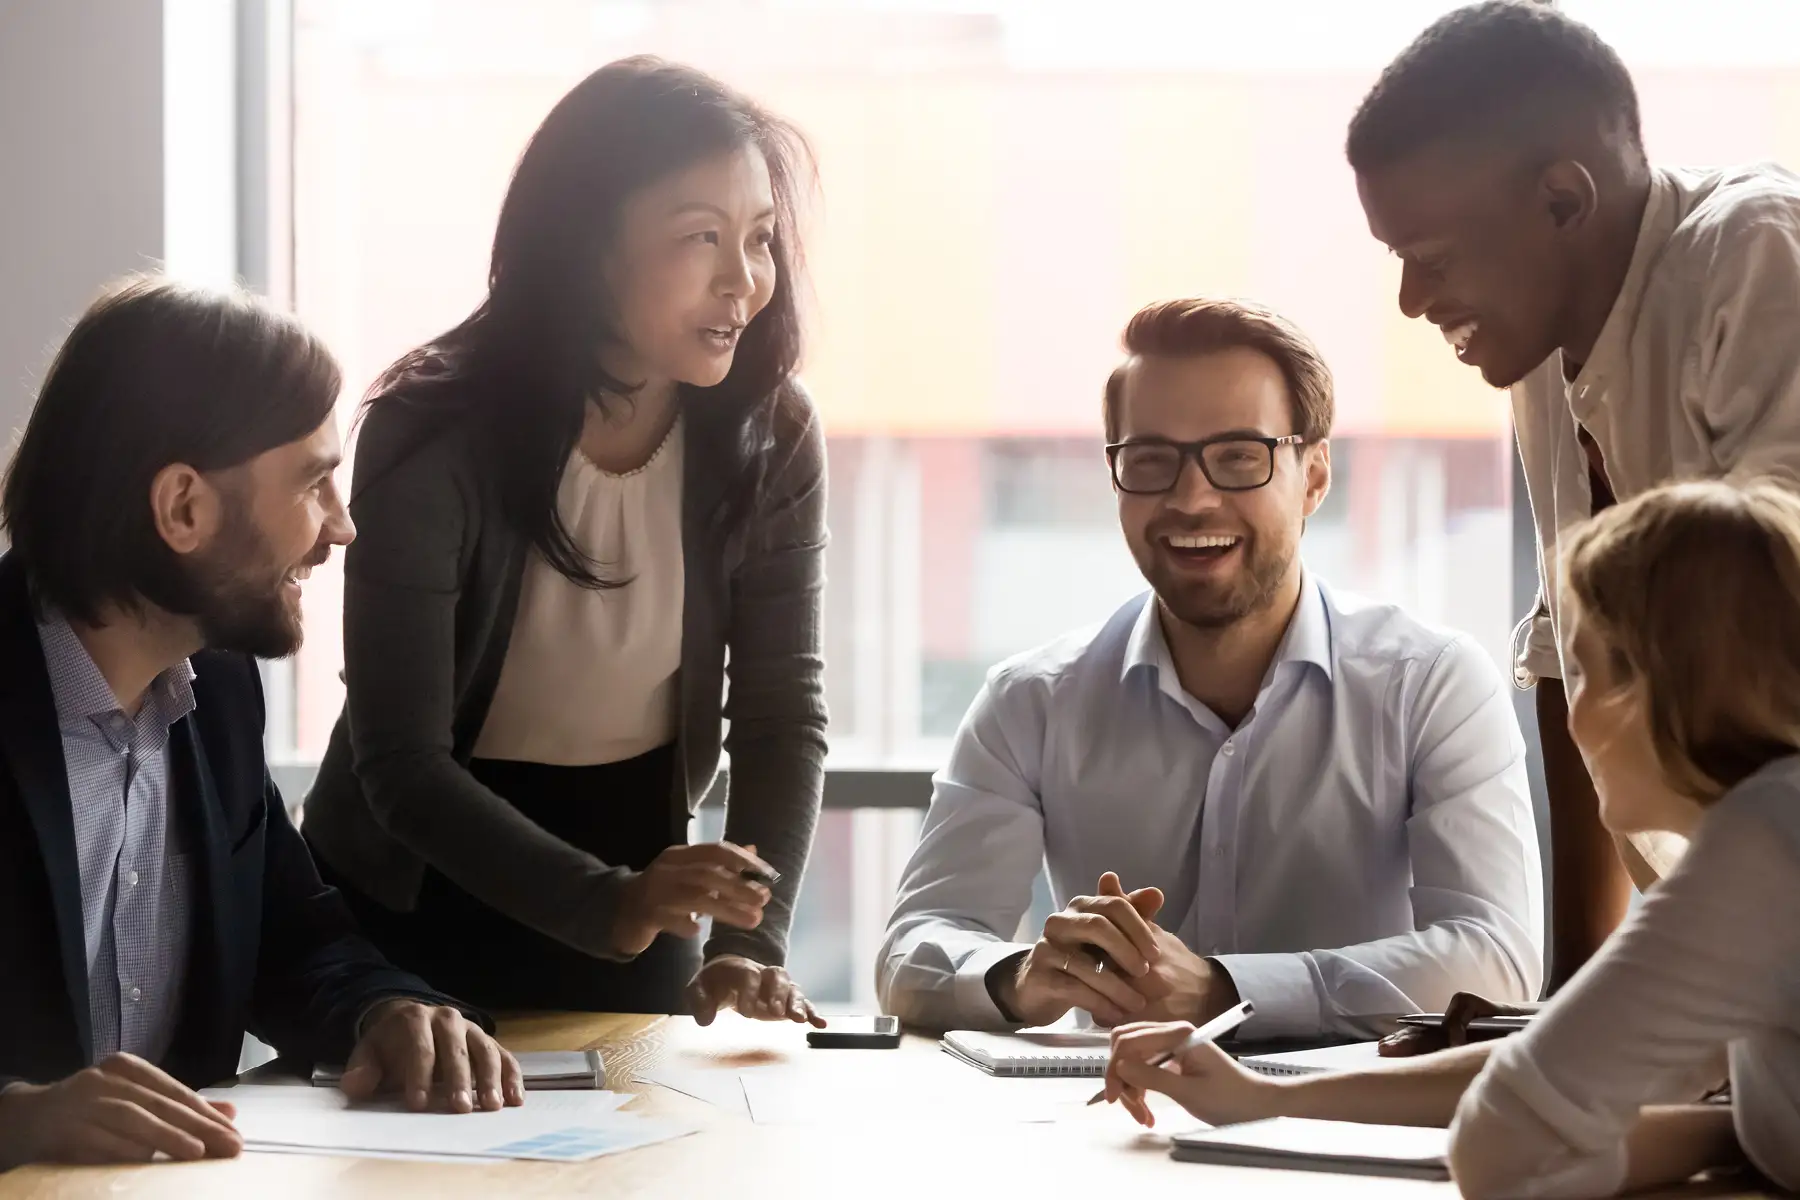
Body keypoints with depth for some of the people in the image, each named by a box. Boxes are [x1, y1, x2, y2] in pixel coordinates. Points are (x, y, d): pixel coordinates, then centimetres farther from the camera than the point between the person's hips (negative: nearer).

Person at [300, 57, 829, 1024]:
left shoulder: (771, 435, -12)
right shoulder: (434, 434, -23)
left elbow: (782, 714, -11)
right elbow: (399, 761, -25)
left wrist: (750, 943, -27)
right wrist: (606, 904, -39)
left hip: (633, 861, 3)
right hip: (415, 902, -3)